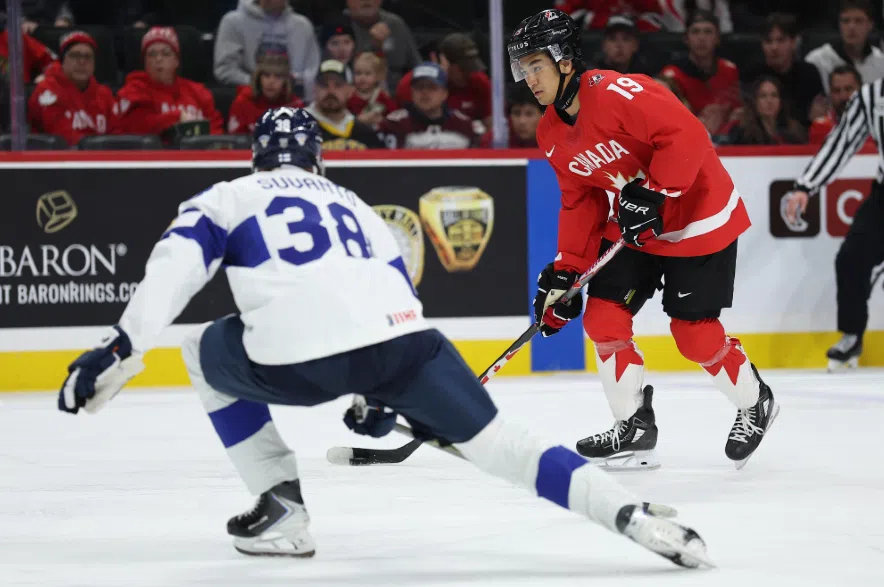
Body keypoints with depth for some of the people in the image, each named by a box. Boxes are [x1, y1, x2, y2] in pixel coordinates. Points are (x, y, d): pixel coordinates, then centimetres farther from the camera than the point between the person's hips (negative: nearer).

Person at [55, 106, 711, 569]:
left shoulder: (227, 199, 26)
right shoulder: (354, 204, 38)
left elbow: (177, 263, 6)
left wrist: (122, 348, -1)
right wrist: (382, 396, 51)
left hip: (293, 356, -3)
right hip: (398, 339, 3)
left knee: (210, 354, 29)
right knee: (495, 440, 10)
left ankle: (282, 509, 20)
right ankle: (634, 516, -10)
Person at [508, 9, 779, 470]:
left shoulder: (617, 93, -27)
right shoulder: (552, 132, 1)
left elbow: (687, 135, -31)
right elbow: (580, 202, 8)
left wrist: (653, 193, -31)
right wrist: (566, 270, 0)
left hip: (698, 218, -8)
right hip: (631, 225, 8)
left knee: (694, 333, -5)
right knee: (603, 318, -4)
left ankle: (755, 405, 22)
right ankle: (635, 429, 8)